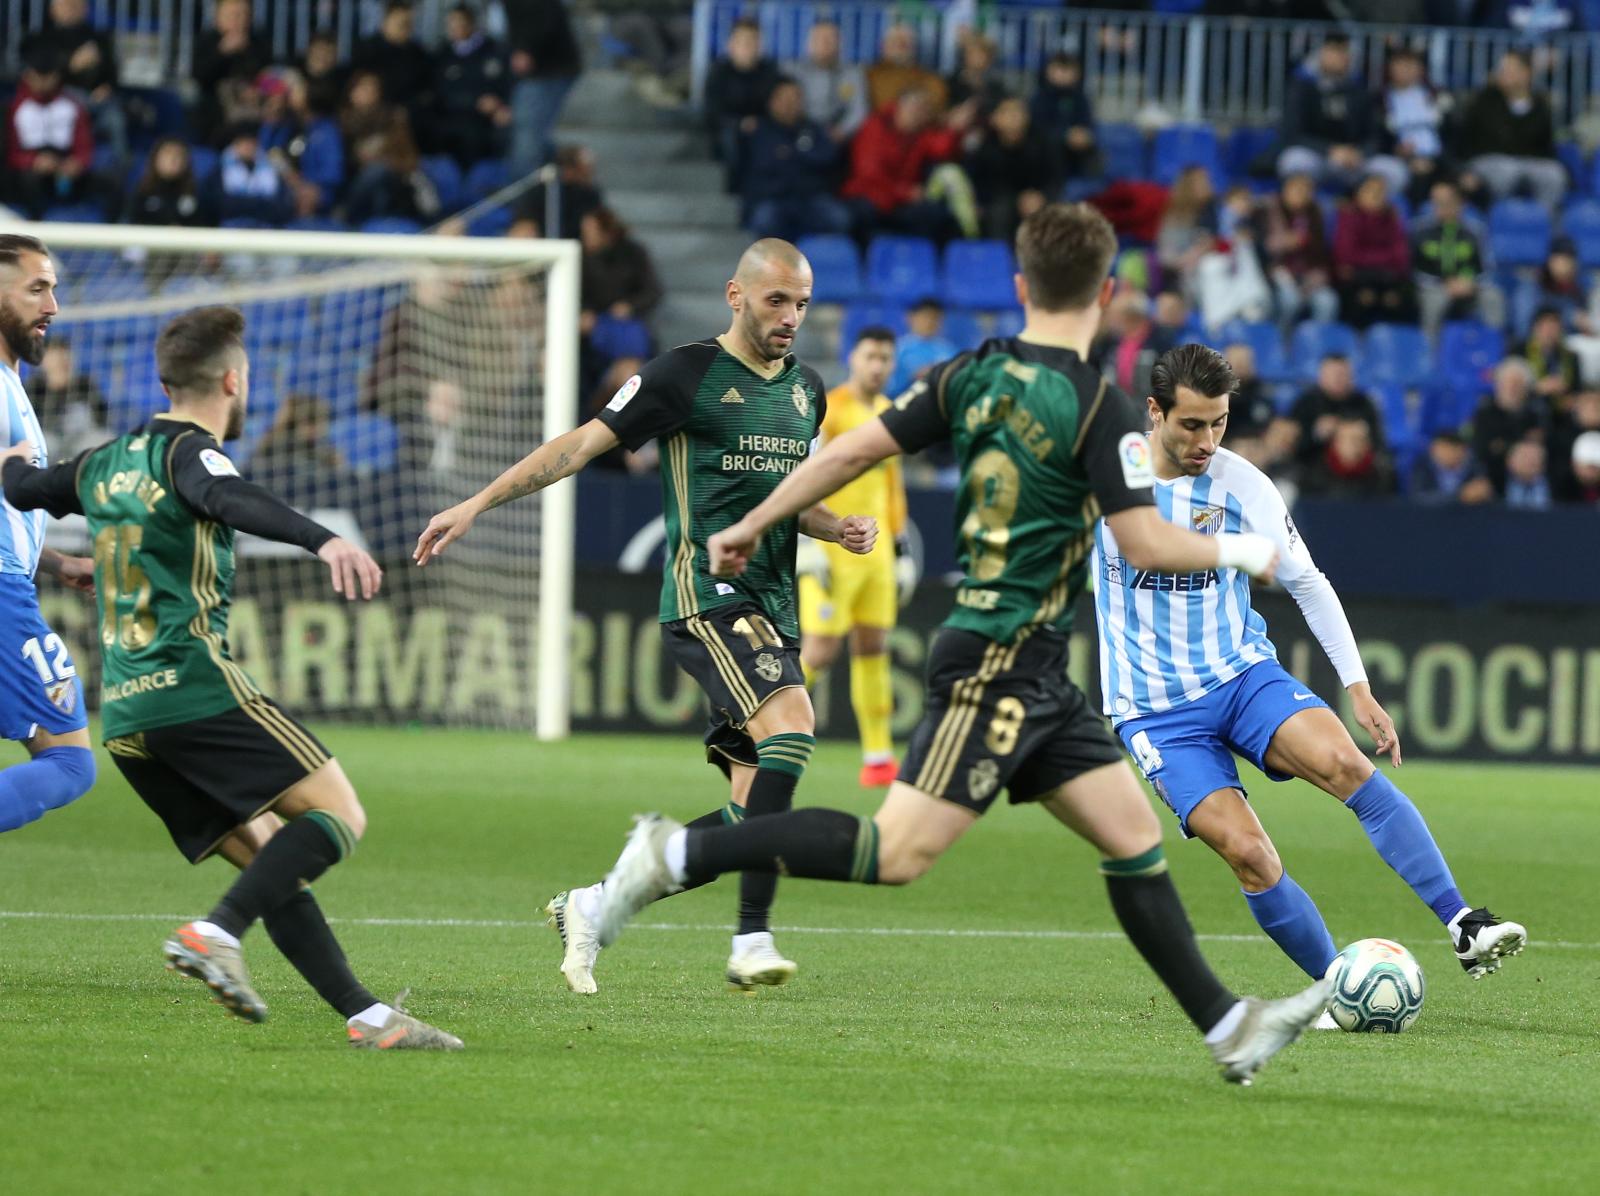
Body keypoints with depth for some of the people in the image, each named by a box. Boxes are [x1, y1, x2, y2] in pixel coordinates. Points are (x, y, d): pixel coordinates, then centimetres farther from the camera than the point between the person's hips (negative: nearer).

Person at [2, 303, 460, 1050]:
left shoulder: (107, 464, 19)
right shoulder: (187, 452, -5)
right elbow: (233, 501, -28)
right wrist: (321, 540, -45)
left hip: (124, 717, 8)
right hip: (194, 688, -8)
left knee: (274, 860, 8)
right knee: (338, 816, -9)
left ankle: (368, 1018, -1)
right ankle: (217, 934, -26)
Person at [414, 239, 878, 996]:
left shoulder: (806, 389, 16)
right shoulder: (686, 374, -4)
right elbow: (584, 443, -4)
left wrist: (838, 528, 8)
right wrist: (477, 504, -8)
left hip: (774, 607, 7)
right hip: (707, 594, -7)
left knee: (750, 814, 0)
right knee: (791, 722, -29)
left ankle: (593, 905, 14)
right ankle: (752, 939, -30)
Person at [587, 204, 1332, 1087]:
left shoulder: (972, 377, 6)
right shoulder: (1098, 409, -14)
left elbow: (851, 451, 6)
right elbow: (1146, 545, -17)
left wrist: (751, 526, 15)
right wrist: (1236, 551, 1)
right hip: (999, 664, -9)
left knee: (1133, 834, 9)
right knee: (897, 852, -12)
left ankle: (1227, 1027, 9)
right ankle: (680, 857, -11)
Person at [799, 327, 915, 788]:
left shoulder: (889, 414, 14)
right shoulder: (829, 410, -8)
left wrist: (902, 550, 21)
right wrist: (808, 544, -19)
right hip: (832, 552, -7)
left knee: (873, 647, 5)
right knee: (820, 650, -10)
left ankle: (878, 758, 7)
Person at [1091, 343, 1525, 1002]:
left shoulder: (1243, 485, -3)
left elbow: (1307, 583, 8)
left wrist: (1359, 689, 4)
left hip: (1245, 673, 1)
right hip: (1157, 712, -1)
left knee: (1343, 762, -27)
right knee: (1248, 852, -20)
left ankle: (1464, 926, -29)